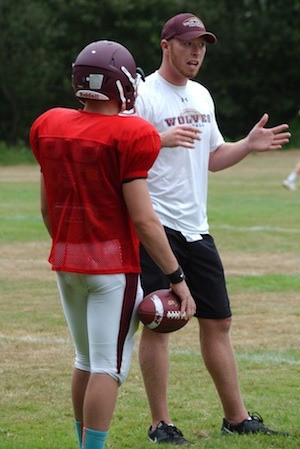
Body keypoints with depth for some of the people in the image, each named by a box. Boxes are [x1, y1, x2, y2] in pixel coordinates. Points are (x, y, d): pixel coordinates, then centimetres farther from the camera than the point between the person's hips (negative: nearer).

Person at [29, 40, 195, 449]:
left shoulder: (49, 127, 3)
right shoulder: (128, 137, -15)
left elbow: (47, 209, 11)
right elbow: (143, 219, -16)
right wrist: (177, 277, -11)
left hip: (65, 262, 6)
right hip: (113, 262, -6)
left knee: (86, 361, 19)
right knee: (109, 368, -2)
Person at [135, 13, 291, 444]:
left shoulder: (201, 97, 15)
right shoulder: (143, 96, -9)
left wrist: (248, 145, 8)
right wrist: (162, 139, -31)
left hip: (196, 227, 8)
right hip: (157, 227, -7)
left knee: (218, 322, 10)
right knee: (157, 323, -3)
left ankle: (236, 417, 17)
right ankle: (160, 424, 3)